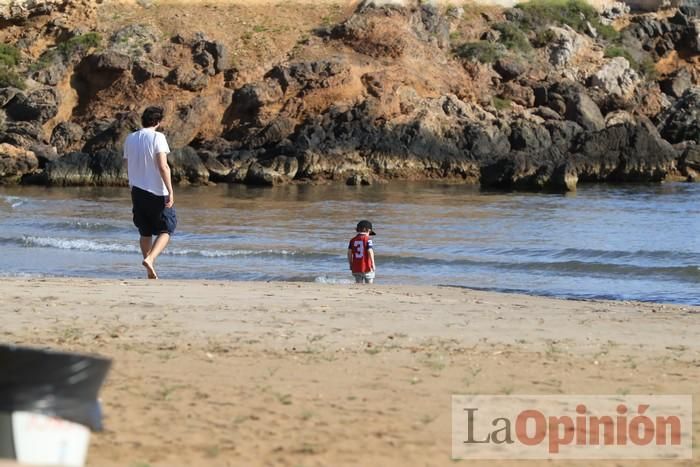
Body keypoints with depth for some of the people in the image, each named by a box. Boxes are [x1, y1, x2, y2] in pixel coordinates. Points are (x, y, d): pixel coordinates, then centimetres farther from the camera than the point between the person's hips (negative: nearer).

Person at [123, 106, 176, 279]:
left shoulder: (130, 139, 8)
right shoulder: (157, 137, -10)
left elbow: (128, 167, 14)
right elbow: (163, 166, -18)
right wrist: (170, 191, -18)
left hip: (137, 191, 5)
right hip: (157, 192, -5)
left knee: (145, 232, 14)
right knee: (165, 230, 6)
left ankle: (151, 273, 14)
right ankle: (150, 259, -17)